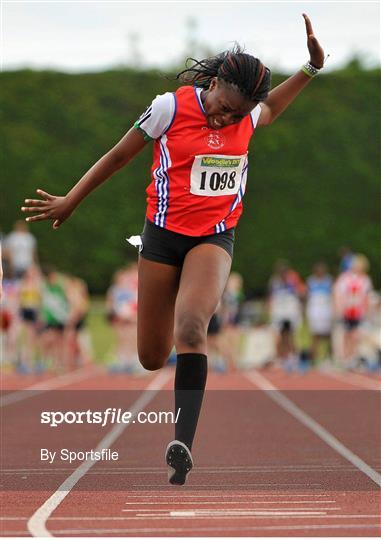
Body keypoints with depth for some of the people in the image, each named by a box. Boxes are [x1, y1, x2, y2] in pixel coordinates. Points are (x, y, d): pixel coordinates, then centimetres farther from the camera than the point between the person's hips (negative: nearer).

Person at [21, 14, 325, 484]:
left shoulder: (249, 116, 0)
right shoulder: (172, 107, -11)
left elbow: (270, 107, 27)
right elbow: (119, 155, 1)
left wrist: (312, 67, 15)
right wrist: (70, 201, 3)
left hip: (214, 238, 1)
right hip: (164, 233, 0)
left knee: (190, 328, -28)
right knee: (152, 358, 5)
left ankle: (183, 443, -34)